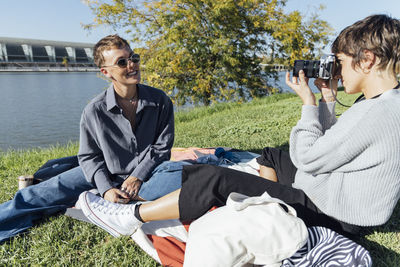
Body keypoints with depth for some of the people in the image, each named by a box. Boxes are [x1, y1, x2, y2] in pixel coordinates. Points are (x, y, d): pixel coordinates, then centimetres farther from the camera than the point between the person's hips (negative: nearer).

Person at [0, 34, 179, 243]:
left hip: (145, 171, 0)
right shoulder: (95, 111, -13)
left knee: (186, 173, -31)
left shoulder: (160, 101, -12)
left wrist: (137, 176, -18)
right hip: (107, 174, 1)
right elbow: (89, 156, -4)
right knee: (46, 192, -14)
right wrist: (106, 189, -19)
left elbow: (162, 146, -7)